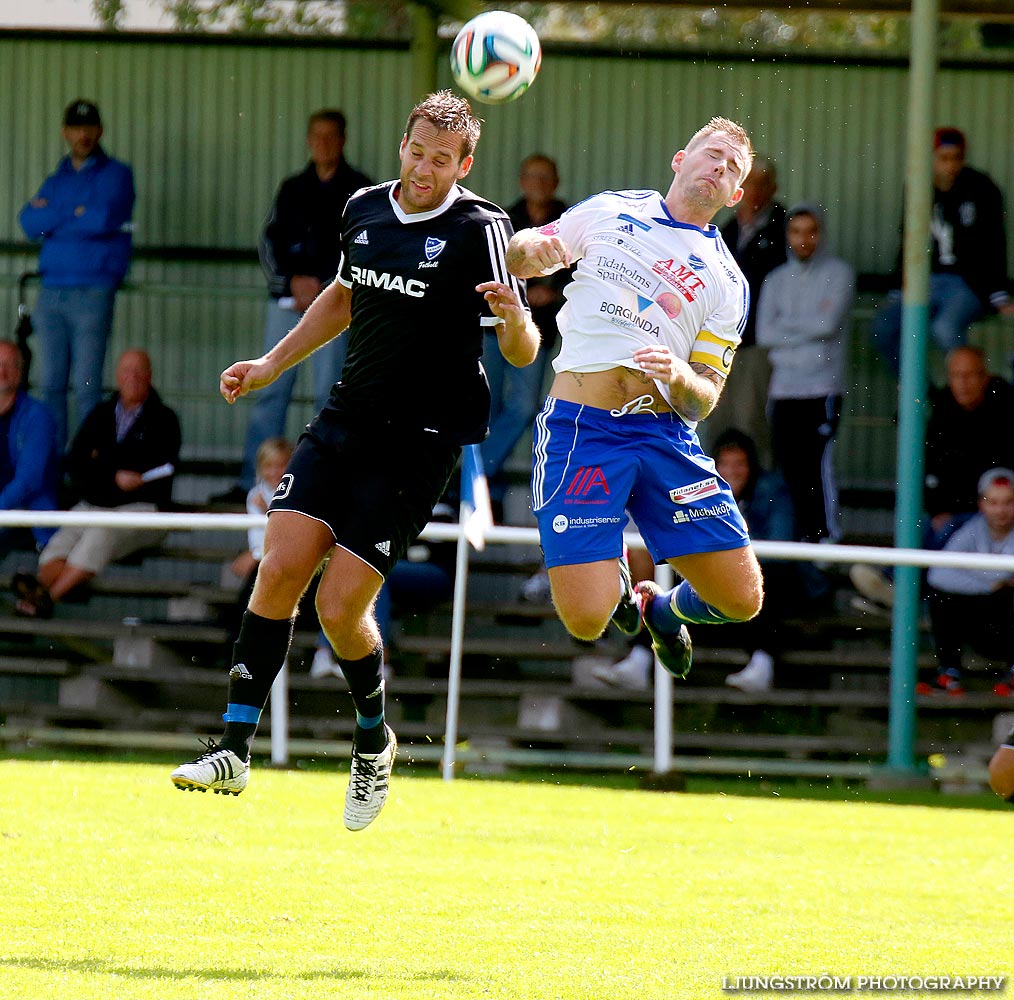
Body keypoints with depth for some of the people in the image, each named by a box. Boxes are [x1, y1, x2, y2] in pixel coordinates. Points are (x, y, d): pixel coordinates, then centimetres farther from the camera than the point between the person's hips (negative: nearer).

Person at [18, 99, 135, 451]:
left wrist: (54, 217, -2)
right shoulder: (56, 181, 19)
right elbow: (30, 222, 2)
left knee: (86, 387, -9)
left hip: (93, 292, -5)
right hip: (52, 292, 5)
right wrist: (78, 215, -8)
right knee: (50, 384, 1)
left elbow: (105, 217, -13)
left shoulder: (115, 175, 5)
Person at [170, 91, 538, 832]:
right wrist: (271, 366, 27)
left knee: (340, 608, -9)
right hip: (347, 416, 5)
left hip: (420, 439, -5)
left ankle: (374, 739, 19)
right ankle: (235, 751, -4)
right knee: (280, 568, -9)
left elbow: (523, 354, -13)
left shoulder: (480, 229, -12)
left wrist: (513, 319, -35)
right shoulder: (365, 209, 6)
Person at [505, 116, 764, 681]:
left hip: (664, 431, 2)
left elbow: (703, 402, 9)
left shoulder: (728, 284, 11)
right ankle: (614, 576, 24)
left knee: (742, 600, -5)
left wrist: (680, 375, -15)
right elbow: (519, 258, 22)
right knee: (587, 620, -15)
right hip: (580, 425, -2)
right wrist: (532, 250, -2)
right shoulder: (610, 212, 12)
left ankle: (663, 609, 30)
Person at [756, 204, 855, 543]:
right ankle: (804, 536, 10)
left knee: (818, 463, -11)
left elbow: (828, 323, -11)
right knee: (790, 467, 3)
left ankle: (828, 536, -8)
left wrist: (785, 324, -1)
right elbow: (764, 333, 3)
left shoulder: (838, 273, 3)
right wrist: (809, 327, -5)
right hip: (784, 388, 4)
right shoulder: (776, 280, 15)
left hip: (822, 387, -4)